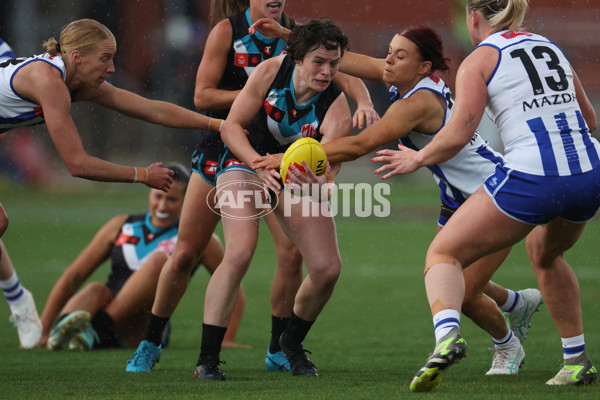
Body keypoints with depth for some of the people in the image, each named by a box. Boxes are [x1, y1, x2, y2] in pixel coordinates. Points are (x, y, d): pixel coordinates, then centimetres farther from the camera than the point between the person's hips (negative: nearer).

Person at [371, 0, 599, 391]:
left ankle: (447, 334, -22)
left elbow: (457, 135, -8)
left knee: (443, 254, 7)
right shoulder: (550, 47, 20)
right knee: (545, 253, 36)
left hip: (530, 179, -6)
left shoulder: (480, 60, 3)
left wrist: (417, 159, 9)